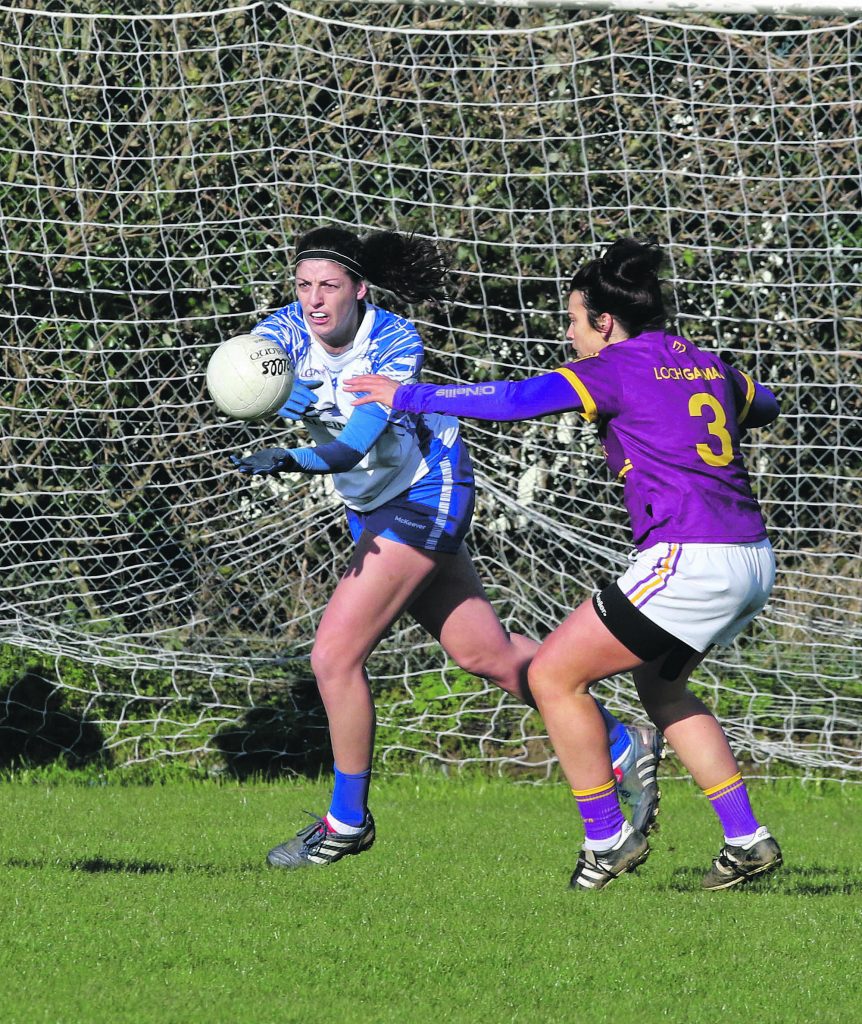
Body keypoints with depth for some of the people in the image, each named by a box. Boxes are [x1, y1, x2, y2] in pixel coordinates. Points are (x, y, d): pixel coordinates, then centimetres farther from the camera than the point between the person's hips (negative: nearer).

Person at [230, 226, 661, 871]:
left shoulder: (396, 343, -23)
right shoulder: (291, 329, -8)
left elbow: (360, 439, -38)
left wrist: (298, 460, -58)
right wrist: (289, 397, -52)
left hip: (425, 496, -7)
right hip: (370, 506, 7)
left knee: (335, 655, -13)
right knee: (486, 653, 13)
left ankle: (348, 820, 3)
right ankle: (624, 749, 25)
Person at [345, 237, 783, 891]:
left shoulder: (618, 368, -6)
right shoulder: (706, 364, 16)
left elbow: (512, 400, -13)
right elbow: (763, 405, 36)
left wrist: (406, 395, -5)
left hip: (688, 561, -9)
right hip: (753, 559, 9)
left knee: (554, 675, 1)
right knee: (660, 686, 27)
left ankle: (608, 838, 6)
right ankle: (747, 839, 21)